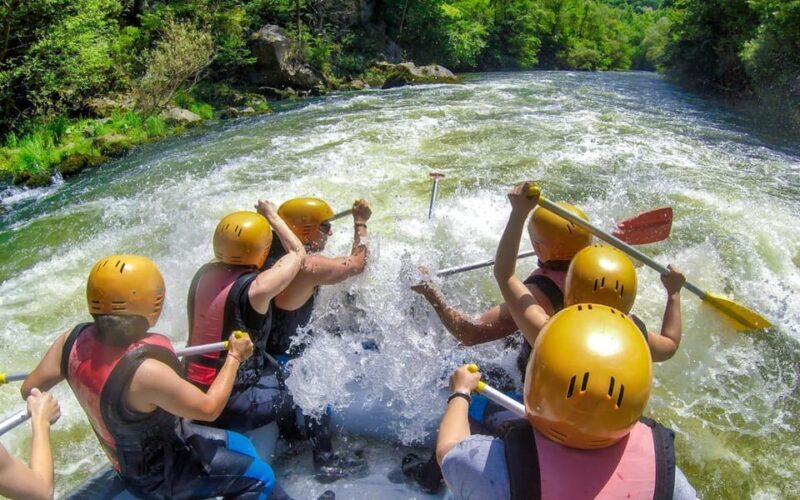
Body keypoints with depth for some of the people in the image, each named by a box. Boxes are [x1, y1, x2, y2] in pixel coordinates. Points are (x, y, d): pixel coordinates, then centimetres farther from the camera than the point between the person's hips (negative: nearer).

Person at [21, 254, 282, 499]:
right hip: (159, 477, -8)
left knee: (239, 446, 18)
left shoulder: (73, 341, -18)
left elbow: (29, 390, -2)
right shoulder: (145, 372, -39)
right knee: (259, 477, -7)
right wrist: (234, 358, -13)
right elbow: (208, 408, -26)